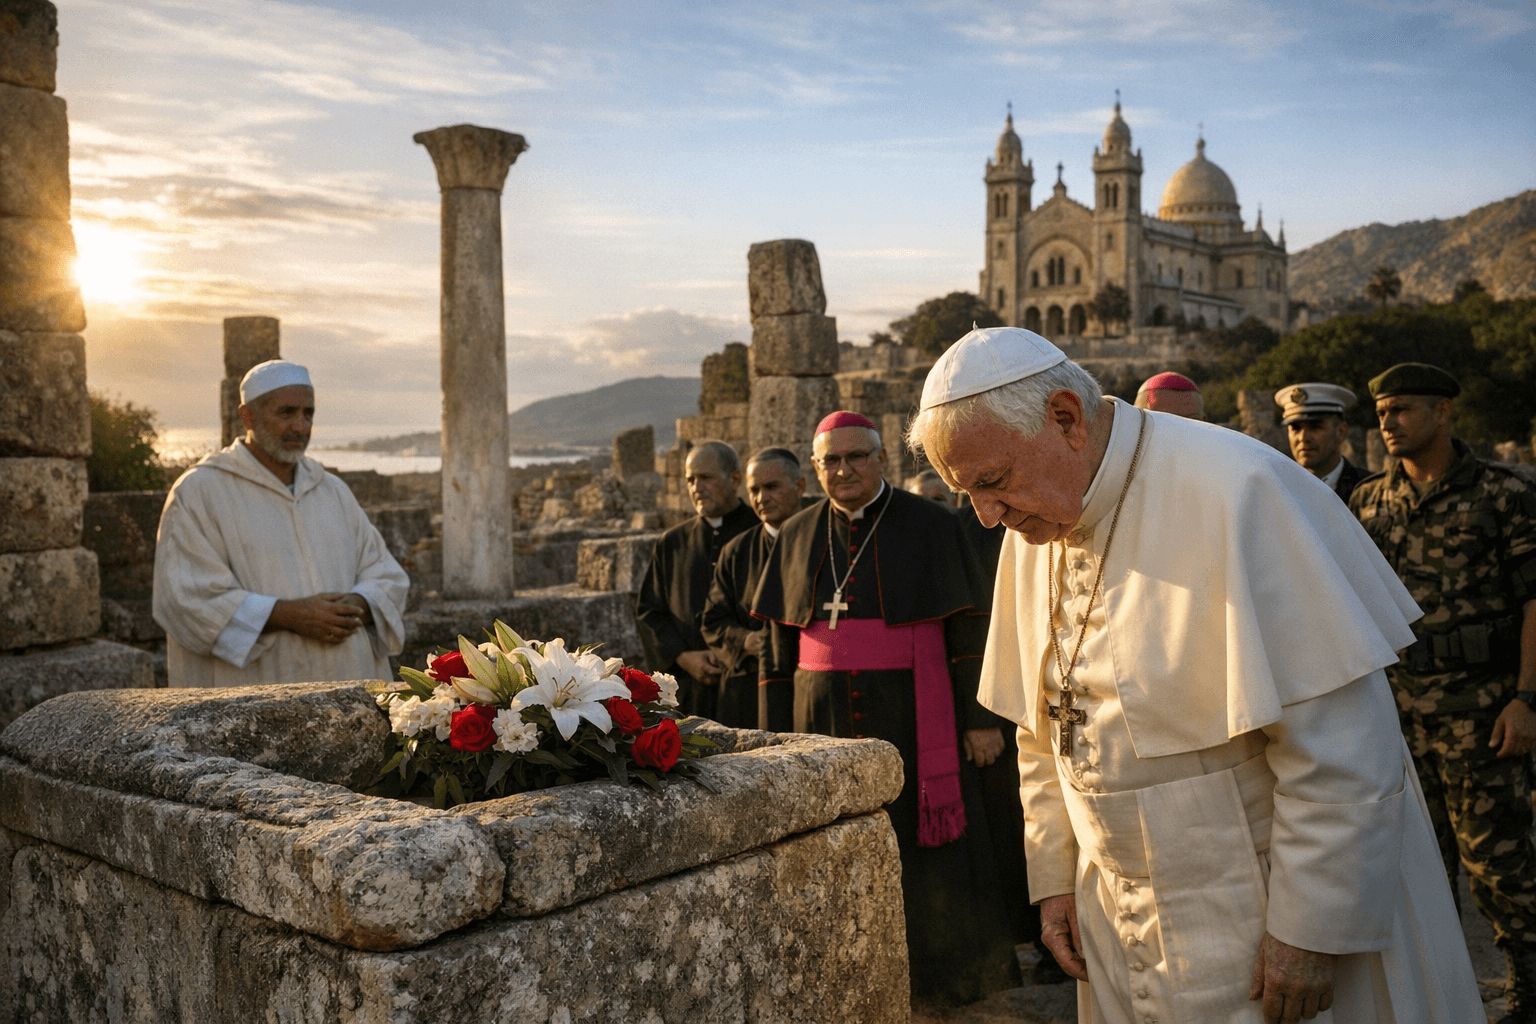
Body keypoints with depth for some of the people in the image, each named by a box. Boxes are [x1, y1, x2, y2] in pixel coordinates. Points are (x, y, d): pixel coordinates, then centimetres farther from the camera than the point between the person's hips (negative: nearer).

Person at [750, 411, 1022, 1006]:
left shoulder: (930, 527, -2)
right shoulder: (798, 537, 9)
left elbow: (968, 630, -3)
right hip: (825, 717, 3)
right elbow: (779, 643, 12)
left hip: (912, 719, -3)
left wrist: (979, 720, -6)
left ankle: (949, 975, 18)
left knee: (925, 843, 1)